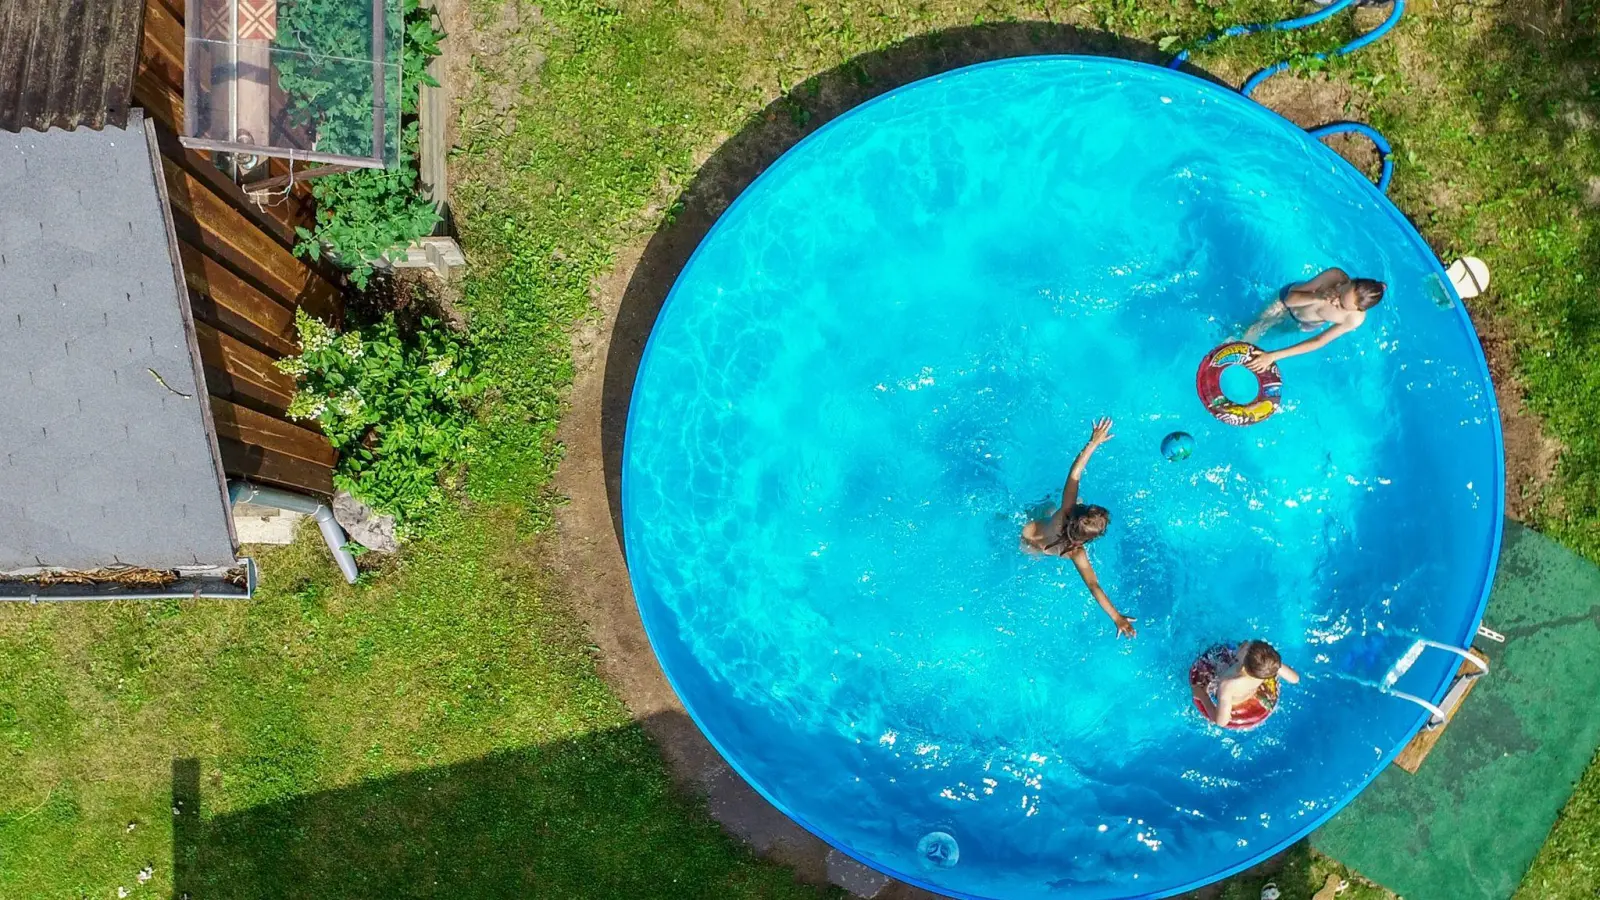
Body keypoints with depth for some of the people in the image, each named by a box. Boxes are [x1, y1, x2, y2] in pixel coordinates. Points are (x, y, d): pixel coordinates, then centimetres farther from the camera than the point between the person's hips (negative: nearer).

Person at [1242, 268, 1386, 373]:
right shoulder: (1335, 275, -40)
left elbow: (1318, 342, -31)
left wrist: (1273, 356, -38)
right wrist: (1317, 297, -51)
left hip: (1307, 326, 1)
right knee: (1249, 338, 10)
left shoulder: (1355, 319, -39)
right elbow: (1290, 299, -30)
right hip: (1288, 303, -1)